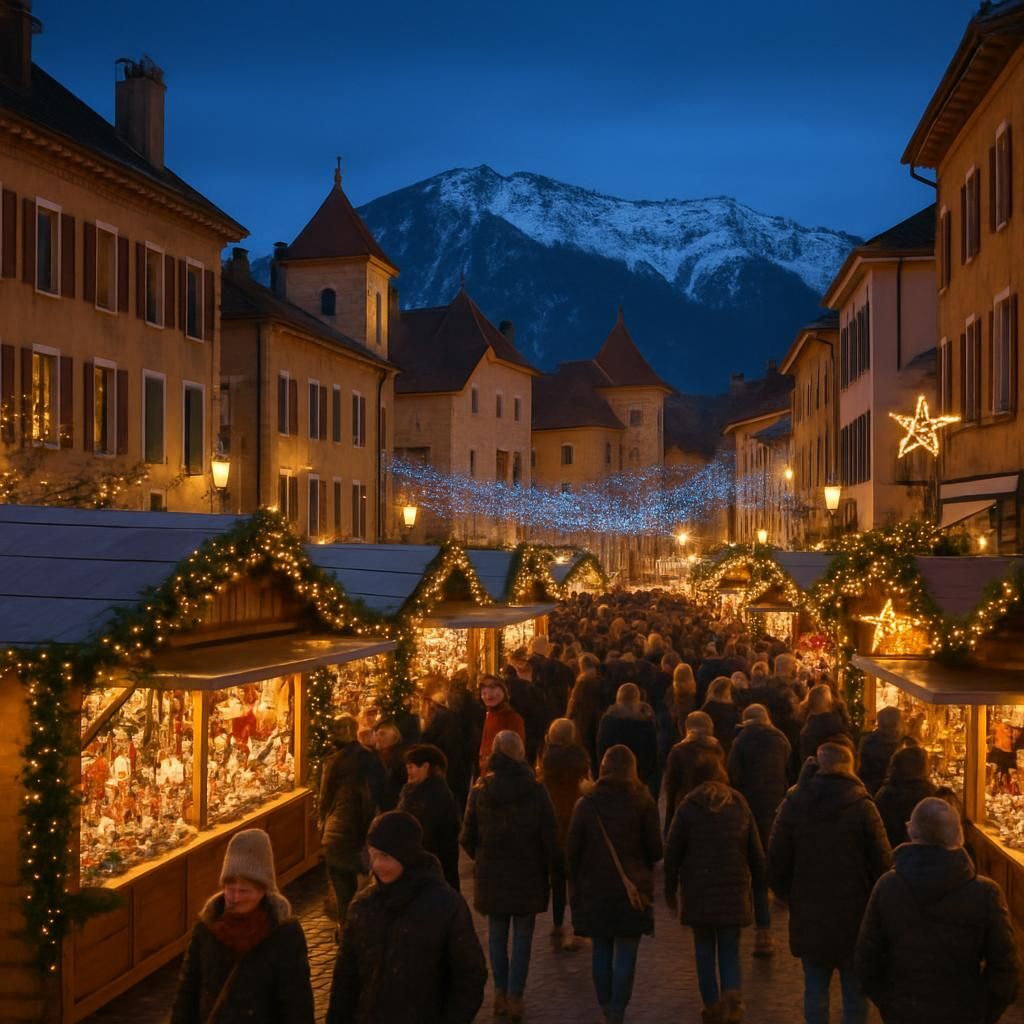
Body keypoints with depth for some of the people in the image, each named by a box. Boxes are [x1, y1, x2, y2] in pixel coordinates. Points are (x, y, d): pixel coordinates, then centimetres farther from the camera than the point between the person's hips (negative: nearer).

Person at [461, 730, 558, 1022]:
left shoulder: (480, 790, -5)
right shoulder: (535, 790, -12)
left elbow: (467, 838, -1)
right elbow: (549, 837, -10)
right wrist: (547, 867, 5)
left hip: (491, 874, 2)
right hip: (528, 874, -2)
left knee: (497, 934, 14)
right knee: (522, 937, 7)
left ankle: (501, 993, 17)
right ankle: (515, 997, 6)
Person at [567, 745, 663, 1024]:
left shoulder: (586, 803, -3)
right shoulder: (642, 802, -7)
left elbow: (572, 851, 0)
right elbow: (655, 850, -4)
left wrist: (577, 881, 14)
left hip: (594, 889, 2)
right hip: (632, 890, -2)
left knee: (601, 951, 14)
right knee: (625, 955, 3)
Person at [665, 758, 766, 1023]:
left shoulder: (687, 808, -3)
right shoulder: (740, 805, 3)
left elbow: (672, 852, -2)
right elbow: (756, 851, 5)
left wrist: (670, 888, 8)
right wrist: (760, 884, 15)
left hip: (698, 890, -1)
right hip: (733, 889, 1)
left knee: (704, 949, 11)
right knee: (729, 949, 9)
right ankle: (732, 994, -14)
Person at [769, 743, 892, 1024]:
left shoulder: (793, 804, -3)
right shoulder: (861, 806, -12)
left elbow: (776, 861, 1)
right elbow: (881, 861, -10)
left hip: (808, 916, 2)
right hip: (854, 915, -2)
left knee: (815, 990, 12)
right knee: (855, 992, 9)